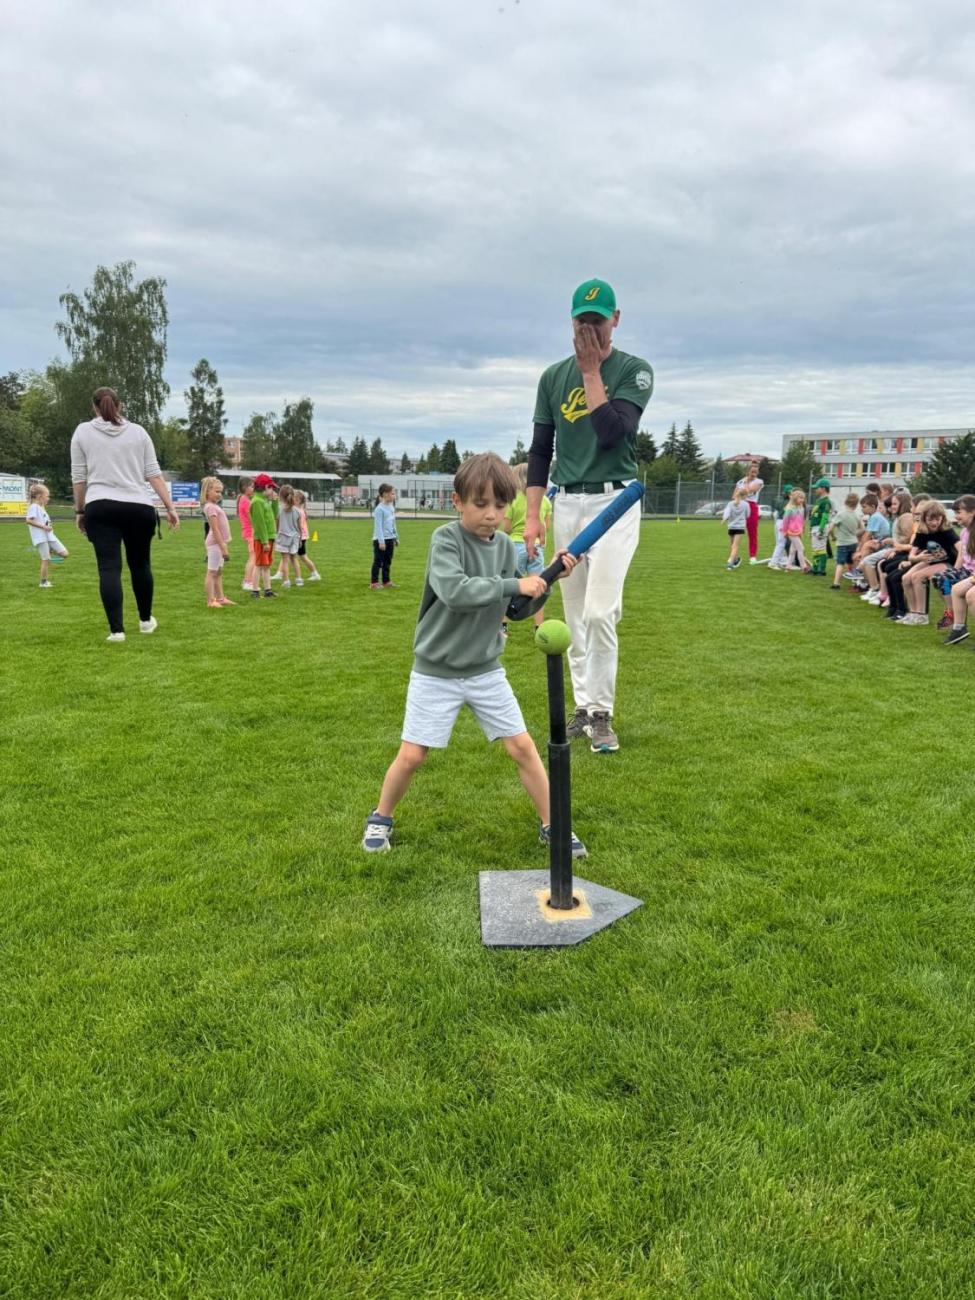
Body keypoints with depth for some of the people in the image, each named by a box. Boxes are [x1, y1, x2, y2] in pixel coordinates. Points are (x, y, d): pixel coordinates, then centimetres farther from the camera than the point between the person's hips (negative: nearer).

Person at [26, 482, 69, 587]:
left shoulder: (41, 508, 19)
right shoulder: (34, 507, -9)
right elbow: (29, 520, -19)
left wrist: (49, 526, 9)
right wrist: (44, 526, -21)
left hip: (49, 536, 8)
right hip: (40, 538, -8)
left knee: (64, 554, -1)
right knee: (45, 560, -5)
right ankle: (43, 582, 5)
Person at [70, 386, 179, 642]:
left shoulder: (82, 431, 9)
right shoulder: (138, 431, 12)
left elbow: (79, 477, 7)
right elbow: (154, 474, 6)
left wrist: (79, 511, 16)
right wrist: (170, 507, 6)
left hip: (100, 508, -1)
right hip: (139, 508, 1)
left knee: (109, 568, -4)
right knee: (140, 564, 15)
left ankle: (116, 629, -10)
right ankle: (146, 620, 28)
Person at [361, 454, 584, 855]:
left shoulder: (506, 546, 1)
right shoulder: (445, 539, -16)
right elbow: (454, 591, -33)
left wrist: (546, 577, -9)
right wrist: (515, 585, -34)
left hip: (485, 670, 4)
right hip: (436, 672, -4)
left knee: (523, 746, 3)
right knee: (412, 755, 1)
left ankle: (550, 826, 18)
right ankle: (381, 818, 26)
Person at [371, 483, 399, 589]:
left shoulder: (391, 507, 10)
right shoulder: (379, 509, -14)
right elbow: (378, 526, -16)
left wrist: (396, 537, 19)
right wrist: (381, 541, -19)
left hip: (390, 539, 8)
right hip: (380, 540, -8)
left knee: (387, 561, 13)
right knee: (378, 561, -2)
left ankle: (386, 581, 21)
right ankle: (374, 582, 4)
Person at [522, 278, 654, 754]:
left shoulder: (634, 370, -1)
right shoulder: (554, 376, 11)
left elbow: (611, 433, -17)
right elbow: (540, 450, 10)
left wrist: (592, 371, -10)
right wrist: (532, 514, 2)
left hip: (613, 502, -4)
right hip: (566, 503, 4)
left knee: (600, 611, -15)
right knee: (575, 615, 7)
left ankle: (602, 712, -3)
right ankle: (583, 705, 18)